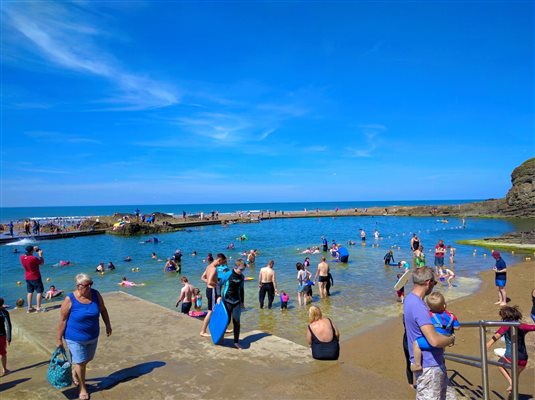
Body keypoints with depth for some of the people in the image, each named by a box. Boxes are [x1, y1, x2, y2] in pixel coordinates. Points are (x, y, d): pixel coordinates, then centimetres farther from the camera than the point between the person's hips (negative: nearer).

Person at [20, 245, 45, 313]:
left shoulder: (22, 257, -6)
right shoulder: (34, 258, -25)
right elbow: (42, 263, -8)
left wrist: (34, 249, 17)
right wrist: (40, 255, 0)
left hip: (27, 278, 7)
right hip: (36, 277, -7)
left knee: (30, 292, 16)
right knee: (39, 292, 1)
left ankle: (29, 308, 20)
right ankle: (38, 308, -1)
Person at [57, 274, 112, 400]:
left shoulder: (96, 294, -10)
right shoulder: (70, 300, -20)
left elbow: (103, 310, 5)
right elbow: (62, 320, -12)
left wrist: (108, 325, 8)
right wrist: (59, 339, -8)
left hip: (93, 336, 4)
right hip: (75, 338, -4)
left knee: (86, 360, 20)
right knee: (81, 363, 5)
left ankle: (74, 373, 51)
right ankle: (83, 388, 27)